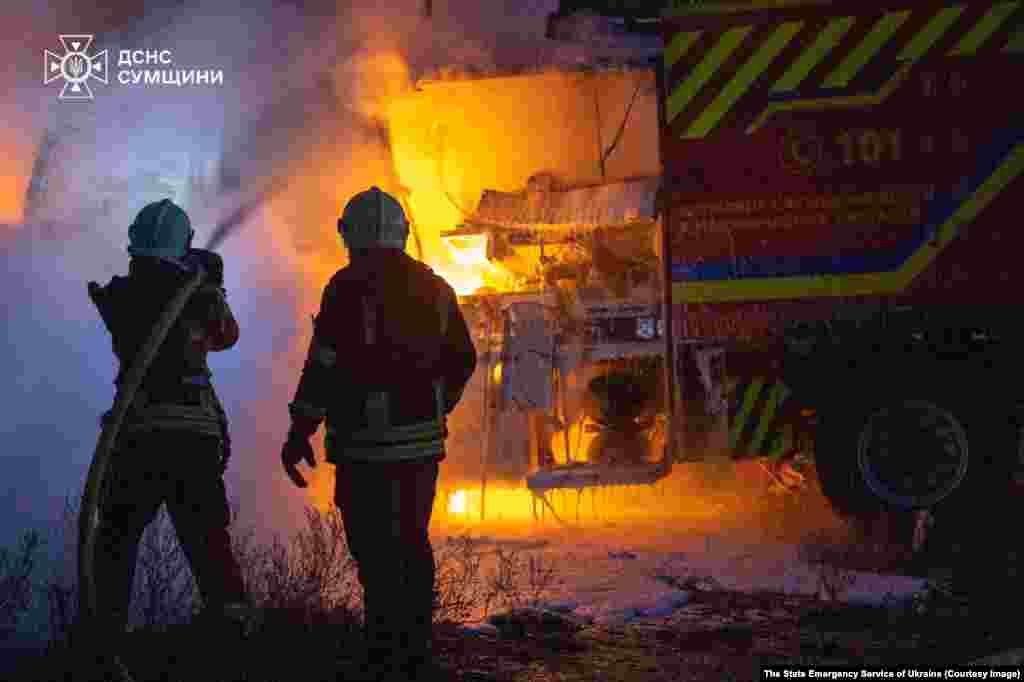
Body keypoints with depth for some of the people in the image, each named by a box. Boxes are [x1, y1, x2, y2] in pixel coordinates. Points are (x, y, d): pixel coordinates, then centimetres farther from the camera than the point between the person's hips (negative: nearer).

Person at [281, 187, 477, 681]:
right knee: (413, 545, 15)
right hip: (423, 441, 6)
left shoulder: (350, 286, -9)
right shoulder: (434, 287, 9)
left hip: (368, 442, -6)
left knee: (377, 552, -2)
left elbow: (325, 363, -14)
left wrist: (300, 430, -8)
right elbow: (461, 361, 14)